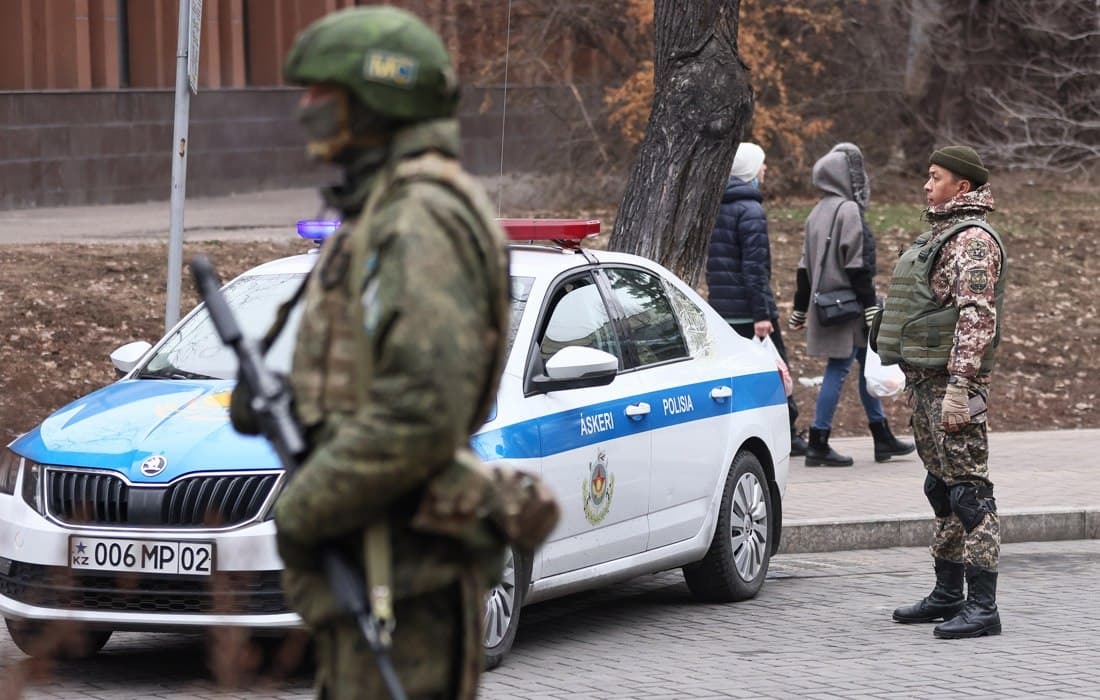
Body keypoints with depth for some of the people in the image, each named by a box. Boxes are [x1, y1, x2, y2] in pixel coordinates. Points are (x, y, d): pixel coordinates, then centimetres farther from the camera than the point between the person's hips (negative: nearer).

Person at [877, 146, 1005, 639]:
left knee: (968, 489, -11)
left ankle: (982, 607, -13)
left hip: (953, 381, -11)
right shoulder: (942, 235, 20)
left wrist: (958, 385, -27)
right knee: (941, 487, 16)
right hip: (925, 378, 11)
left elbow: (976, 317, -22)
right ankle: (947, 594, 24)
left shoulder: (973, 239, -13)